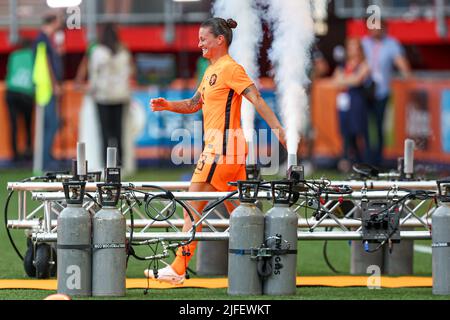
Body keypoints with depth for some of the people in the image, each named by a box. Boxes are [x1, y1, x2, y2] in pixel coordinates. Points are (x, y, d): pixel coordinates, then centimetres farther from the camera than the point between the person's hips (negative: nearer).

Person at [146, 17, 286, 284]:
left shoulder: (230, 68, -11)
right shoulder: (212, 71, 18)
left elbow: (257, 99, -17)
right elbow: (195, 104, 27)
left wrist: (278, 129, -24)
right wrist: (167, 105, 10)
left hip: (222, 149, -10)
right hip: (227, 150, 10)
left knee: (193, 208, -8)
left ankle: (178, 269, -6)